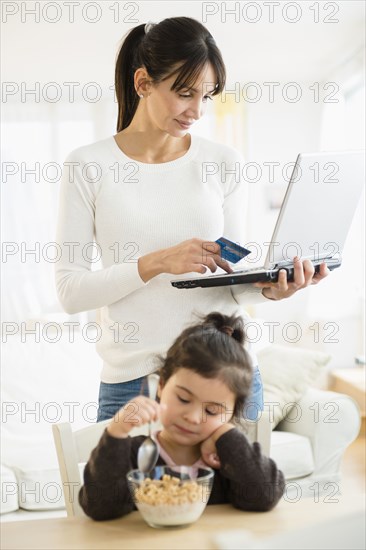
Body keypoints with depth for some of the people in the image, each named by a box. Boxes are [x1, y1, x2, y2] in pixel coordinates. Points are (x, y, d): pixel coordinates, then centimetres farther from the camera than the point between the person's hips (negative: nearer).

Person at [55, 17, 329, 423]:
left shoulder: (224, 163, 4)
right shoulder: (87, 165, -2)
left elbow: (231, 280, 6)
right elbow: (70, 290, -7)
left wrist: (269, 289, -16)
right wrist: (156, 263, -20)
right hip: (131, 379, -2)